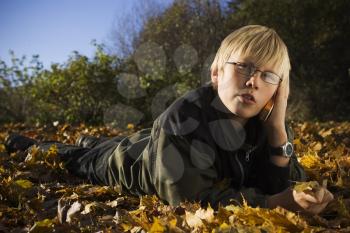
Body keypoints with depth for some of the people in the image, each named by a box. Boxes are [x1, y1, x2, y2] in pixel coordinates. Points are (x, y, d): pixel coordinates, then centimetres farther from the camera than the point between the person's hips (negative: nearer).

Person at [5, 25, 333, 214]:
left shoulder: (263, 125, -26)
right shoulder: (183, 119, -45)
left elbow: (285, 189, -27)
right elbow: (193, 197, -46)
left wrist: (278, 131, -41)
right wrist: (274, 202, -52)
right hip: (124, 161, -5)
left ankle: (89, 142, 66)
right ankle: (26, 144, 53)